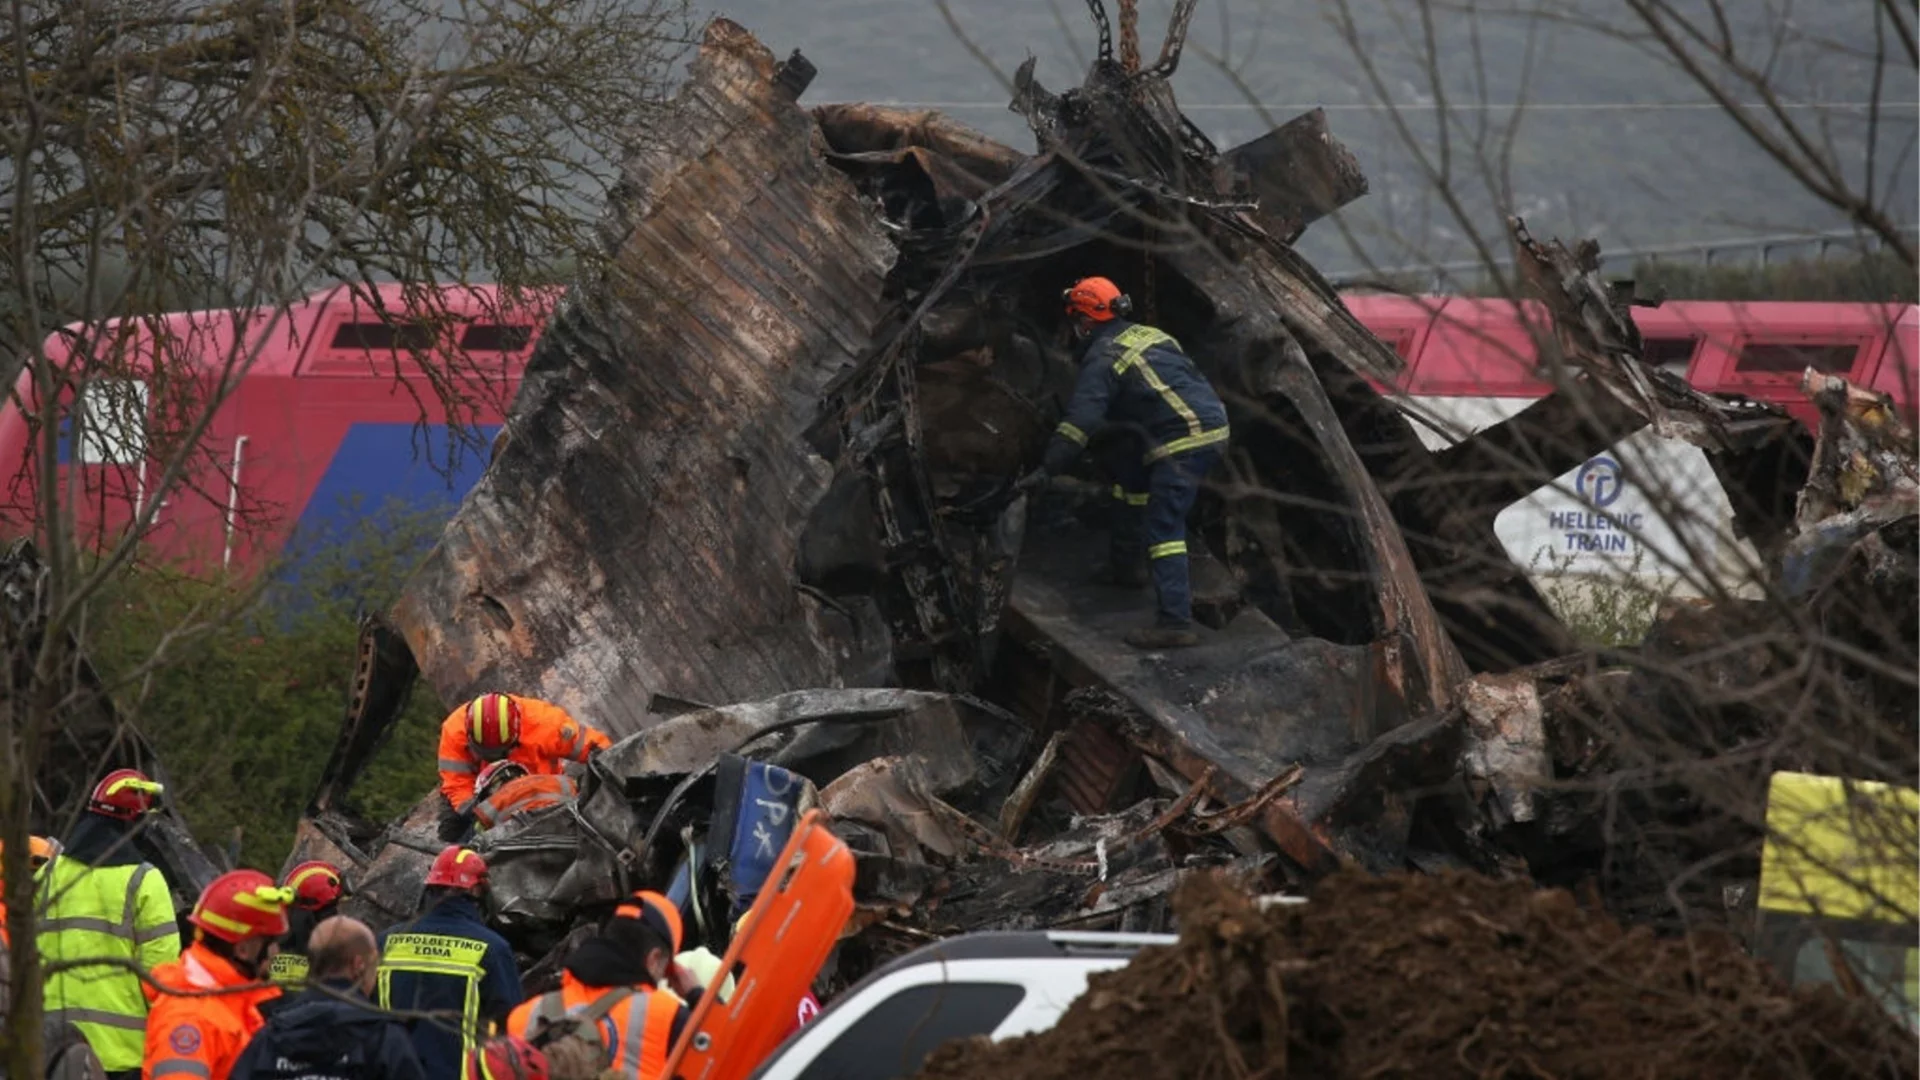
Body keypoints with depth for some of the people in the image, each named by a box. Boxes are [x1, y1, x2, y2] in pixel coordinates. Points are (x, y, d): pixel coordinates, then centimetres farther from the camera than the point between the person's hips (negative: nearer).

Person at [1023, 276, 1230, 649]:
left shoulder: (1103, 358, -6)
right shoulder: (1148, 335, 21)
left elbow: (1080, 420, -15)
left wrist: (1046, 470, -15)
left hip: (1184, 440, -10)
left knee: (1163, 529, -13)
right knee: (1131, 468, 30)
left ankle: (1176, 622, -24)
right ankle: (1124, 565, 40)